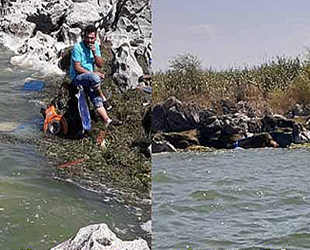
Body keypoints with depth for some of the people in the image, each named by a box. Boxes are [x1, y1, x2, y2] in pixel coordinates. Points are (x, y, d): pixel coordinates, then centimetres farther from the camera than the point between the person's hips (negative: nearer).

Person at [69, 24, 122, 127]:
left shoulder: (96, 45, 6)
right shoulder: (77, 47, -14)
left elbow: (100, 64, 6)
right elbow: (77, 68, -17)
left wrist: (94, 53, -12)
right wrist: (93, 73, -21)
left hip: (89, 79, 6)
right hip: (77, 78, -6)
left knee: (96, 98, -16)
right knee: (94, 78, -35)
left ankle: (107, 120, -26)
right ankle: (103, 99, -14)